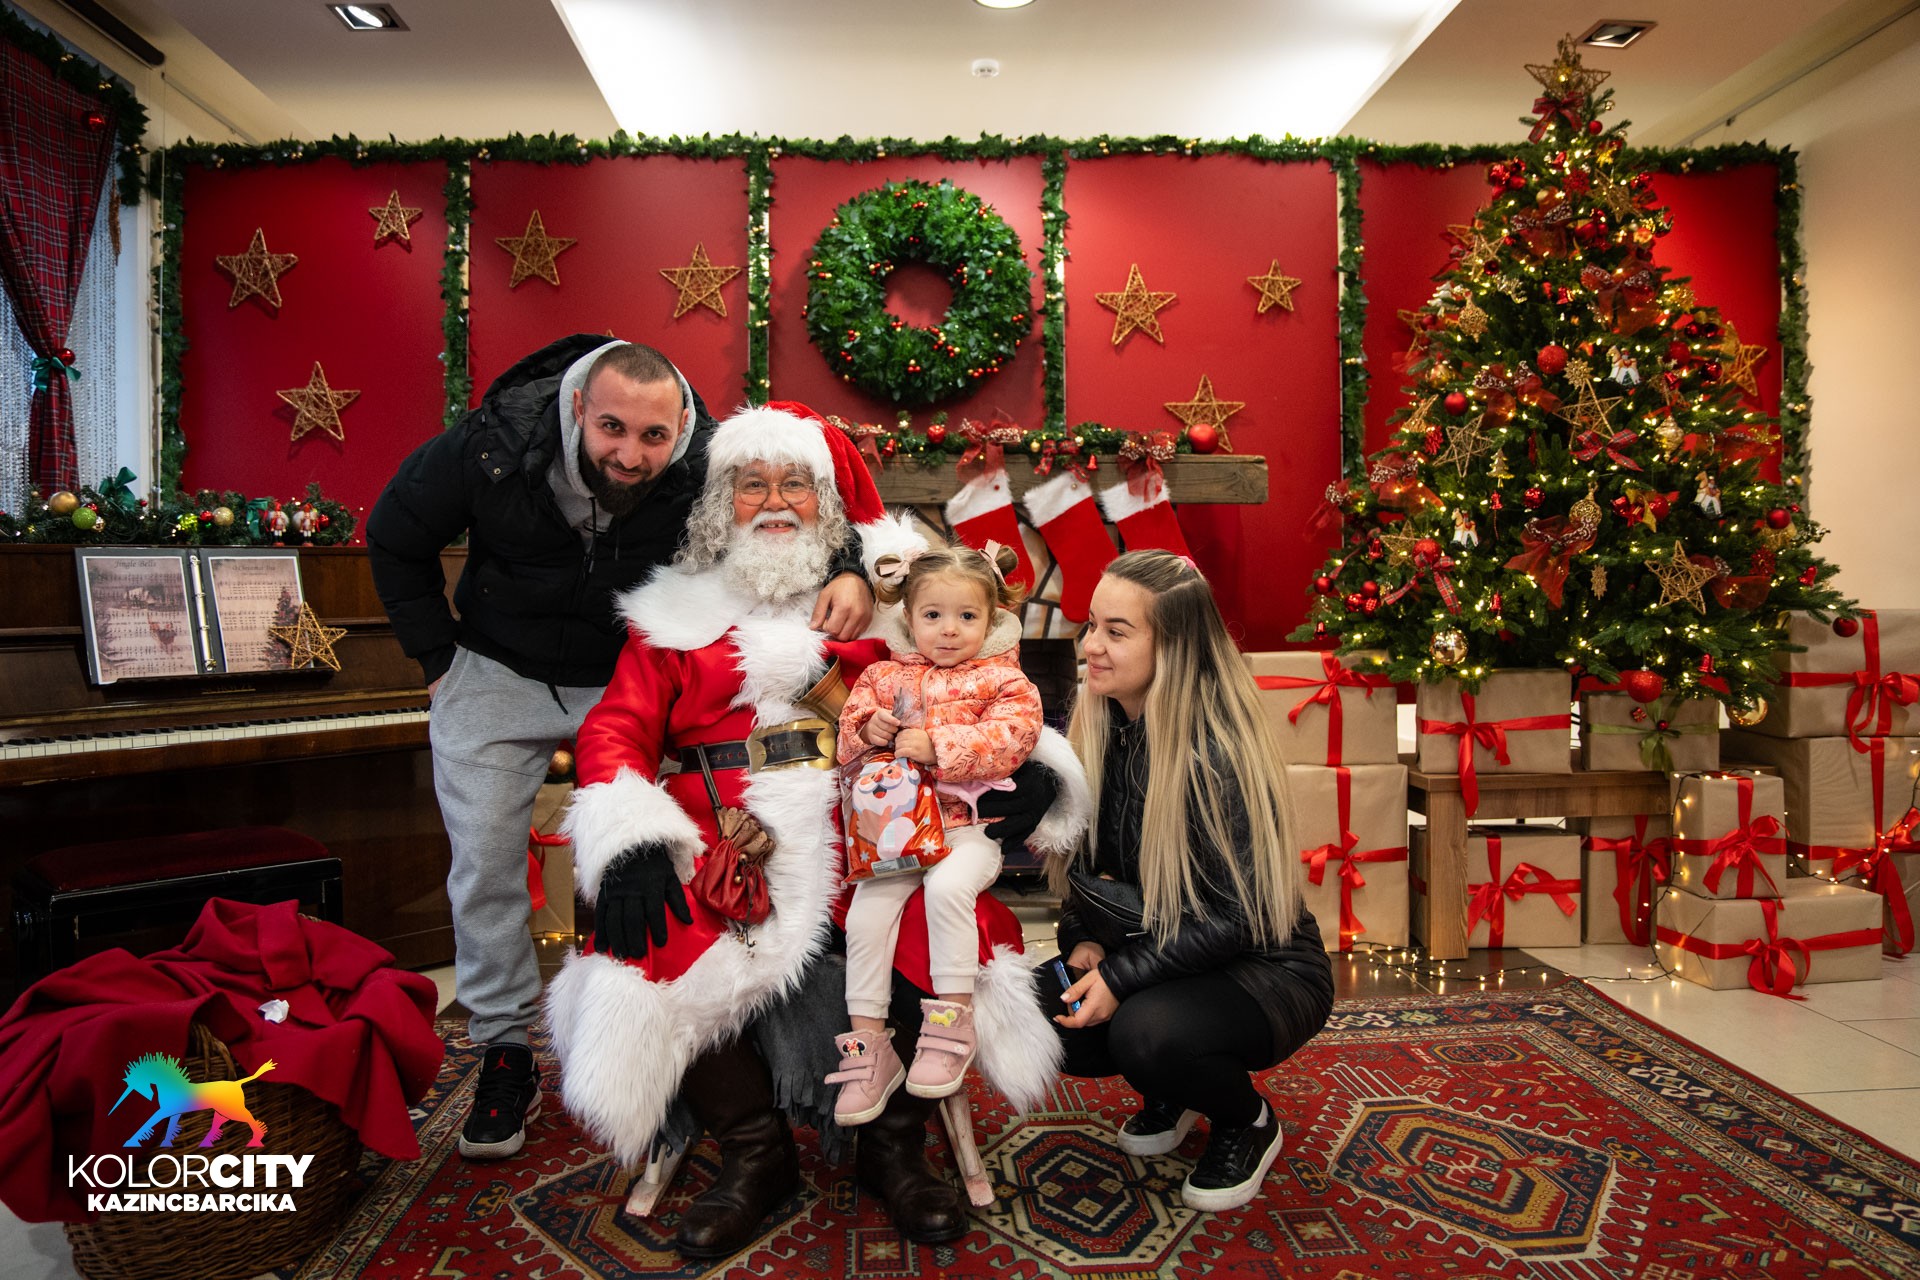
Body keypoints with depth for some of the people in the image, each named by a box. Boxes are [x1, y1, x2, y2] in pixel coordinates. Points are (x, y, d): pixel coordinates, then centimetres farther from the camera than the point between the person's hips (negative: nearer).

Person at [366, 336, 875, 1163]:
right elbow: (394, 538, -4)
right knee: (486, 861, 2)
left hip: (634, 681, 0)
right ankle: (507, 1052, 21)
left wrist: (848, 574, -34)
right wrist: (438, 659, -4)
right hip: (500, 676, 1)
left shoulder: (708, 468, -25)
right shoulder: (493, 451, -23)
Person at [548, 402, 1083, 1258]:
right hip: (727, 856, 1)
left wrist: (1024, 765, -10)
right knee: (656, 956, -23)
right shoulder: (680, 610, 15)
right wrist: (629, 841, -9)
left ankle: (893, 1142, 5)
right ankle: (753, 1153, 6)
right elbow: (617, 730, 9)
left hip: (871, 841, 0)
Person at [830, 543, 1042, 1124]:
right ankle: (868, 1044, 0)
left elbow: (1010, 736, -13)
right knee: (866, 914, -13)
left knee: (948, 887, -32)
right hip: (895, 823, 4)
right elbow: (851, 721, 16)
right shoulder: (885, 675, 13)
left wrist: (937, 746, -20)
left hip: (969, 823, -3)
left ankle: (953, 1018, -15)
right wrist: (866, 729, -9)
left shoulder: (1002, 679, 2)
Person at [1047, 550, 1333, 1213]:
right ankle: (1168, 1095, 17)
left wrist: (1121, 976, -24)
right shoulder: (1099, 727, -5)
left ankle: (1248, 1123, 4)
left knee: (1147, 1032, -33)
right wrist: (1085, 941, -10)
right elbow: (1086, 858, 6)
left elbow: (1237, 916, -23)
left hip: (1266, 968, -6)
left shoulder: (1217, 753, -27)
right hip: (1152, 954, 7)